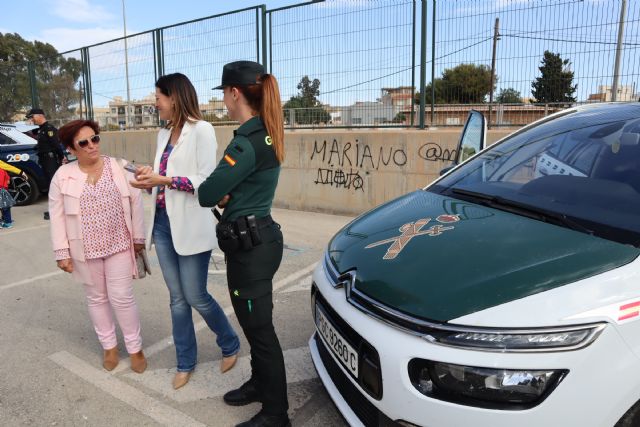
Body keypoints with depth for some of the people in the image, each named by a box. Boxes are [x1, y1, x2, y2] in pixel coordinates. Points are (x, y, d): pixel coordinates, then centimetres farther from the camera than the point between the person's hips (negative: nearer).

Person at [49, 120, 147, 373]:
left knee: (121, 297, 1)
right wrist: (62, 252, -2)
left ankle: (135, 348, 18)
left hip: (119, 244, -1)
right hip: (86, 248, 2)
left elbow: (136, 203, 0)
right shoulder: (63, 176, -3)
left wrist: (138, 237, 0)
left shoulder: (120, 169, -4)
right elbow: (57, 216, 0)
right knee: (96, 298, 14)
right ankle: (109, 347, 31)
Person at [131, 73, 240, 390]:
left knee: (196, 297, 2)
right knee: (177, 299, 12)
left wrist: (164, 180, -17)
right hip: (163, 223, 7)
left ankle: (230, 345, 27)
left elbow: (206, 182, -16)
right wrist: (150, 178, -1)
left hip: (191, 226, -7)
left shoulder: (201, 130, -9)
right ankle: (185, 362, 28)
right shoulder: (164, 134, 14)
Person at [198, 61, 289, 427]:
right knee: (254, 322, 23)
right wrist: (226, 194, -5)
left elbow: (207, 194, -20)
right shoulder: (264, 135, 10)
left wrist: (218, 192, 1)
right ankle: (260, 384, 43)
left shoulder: (248, 141, -22)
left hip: (250, 245, -10)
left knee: (260, 328, 3)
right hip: (257, 239, 10)